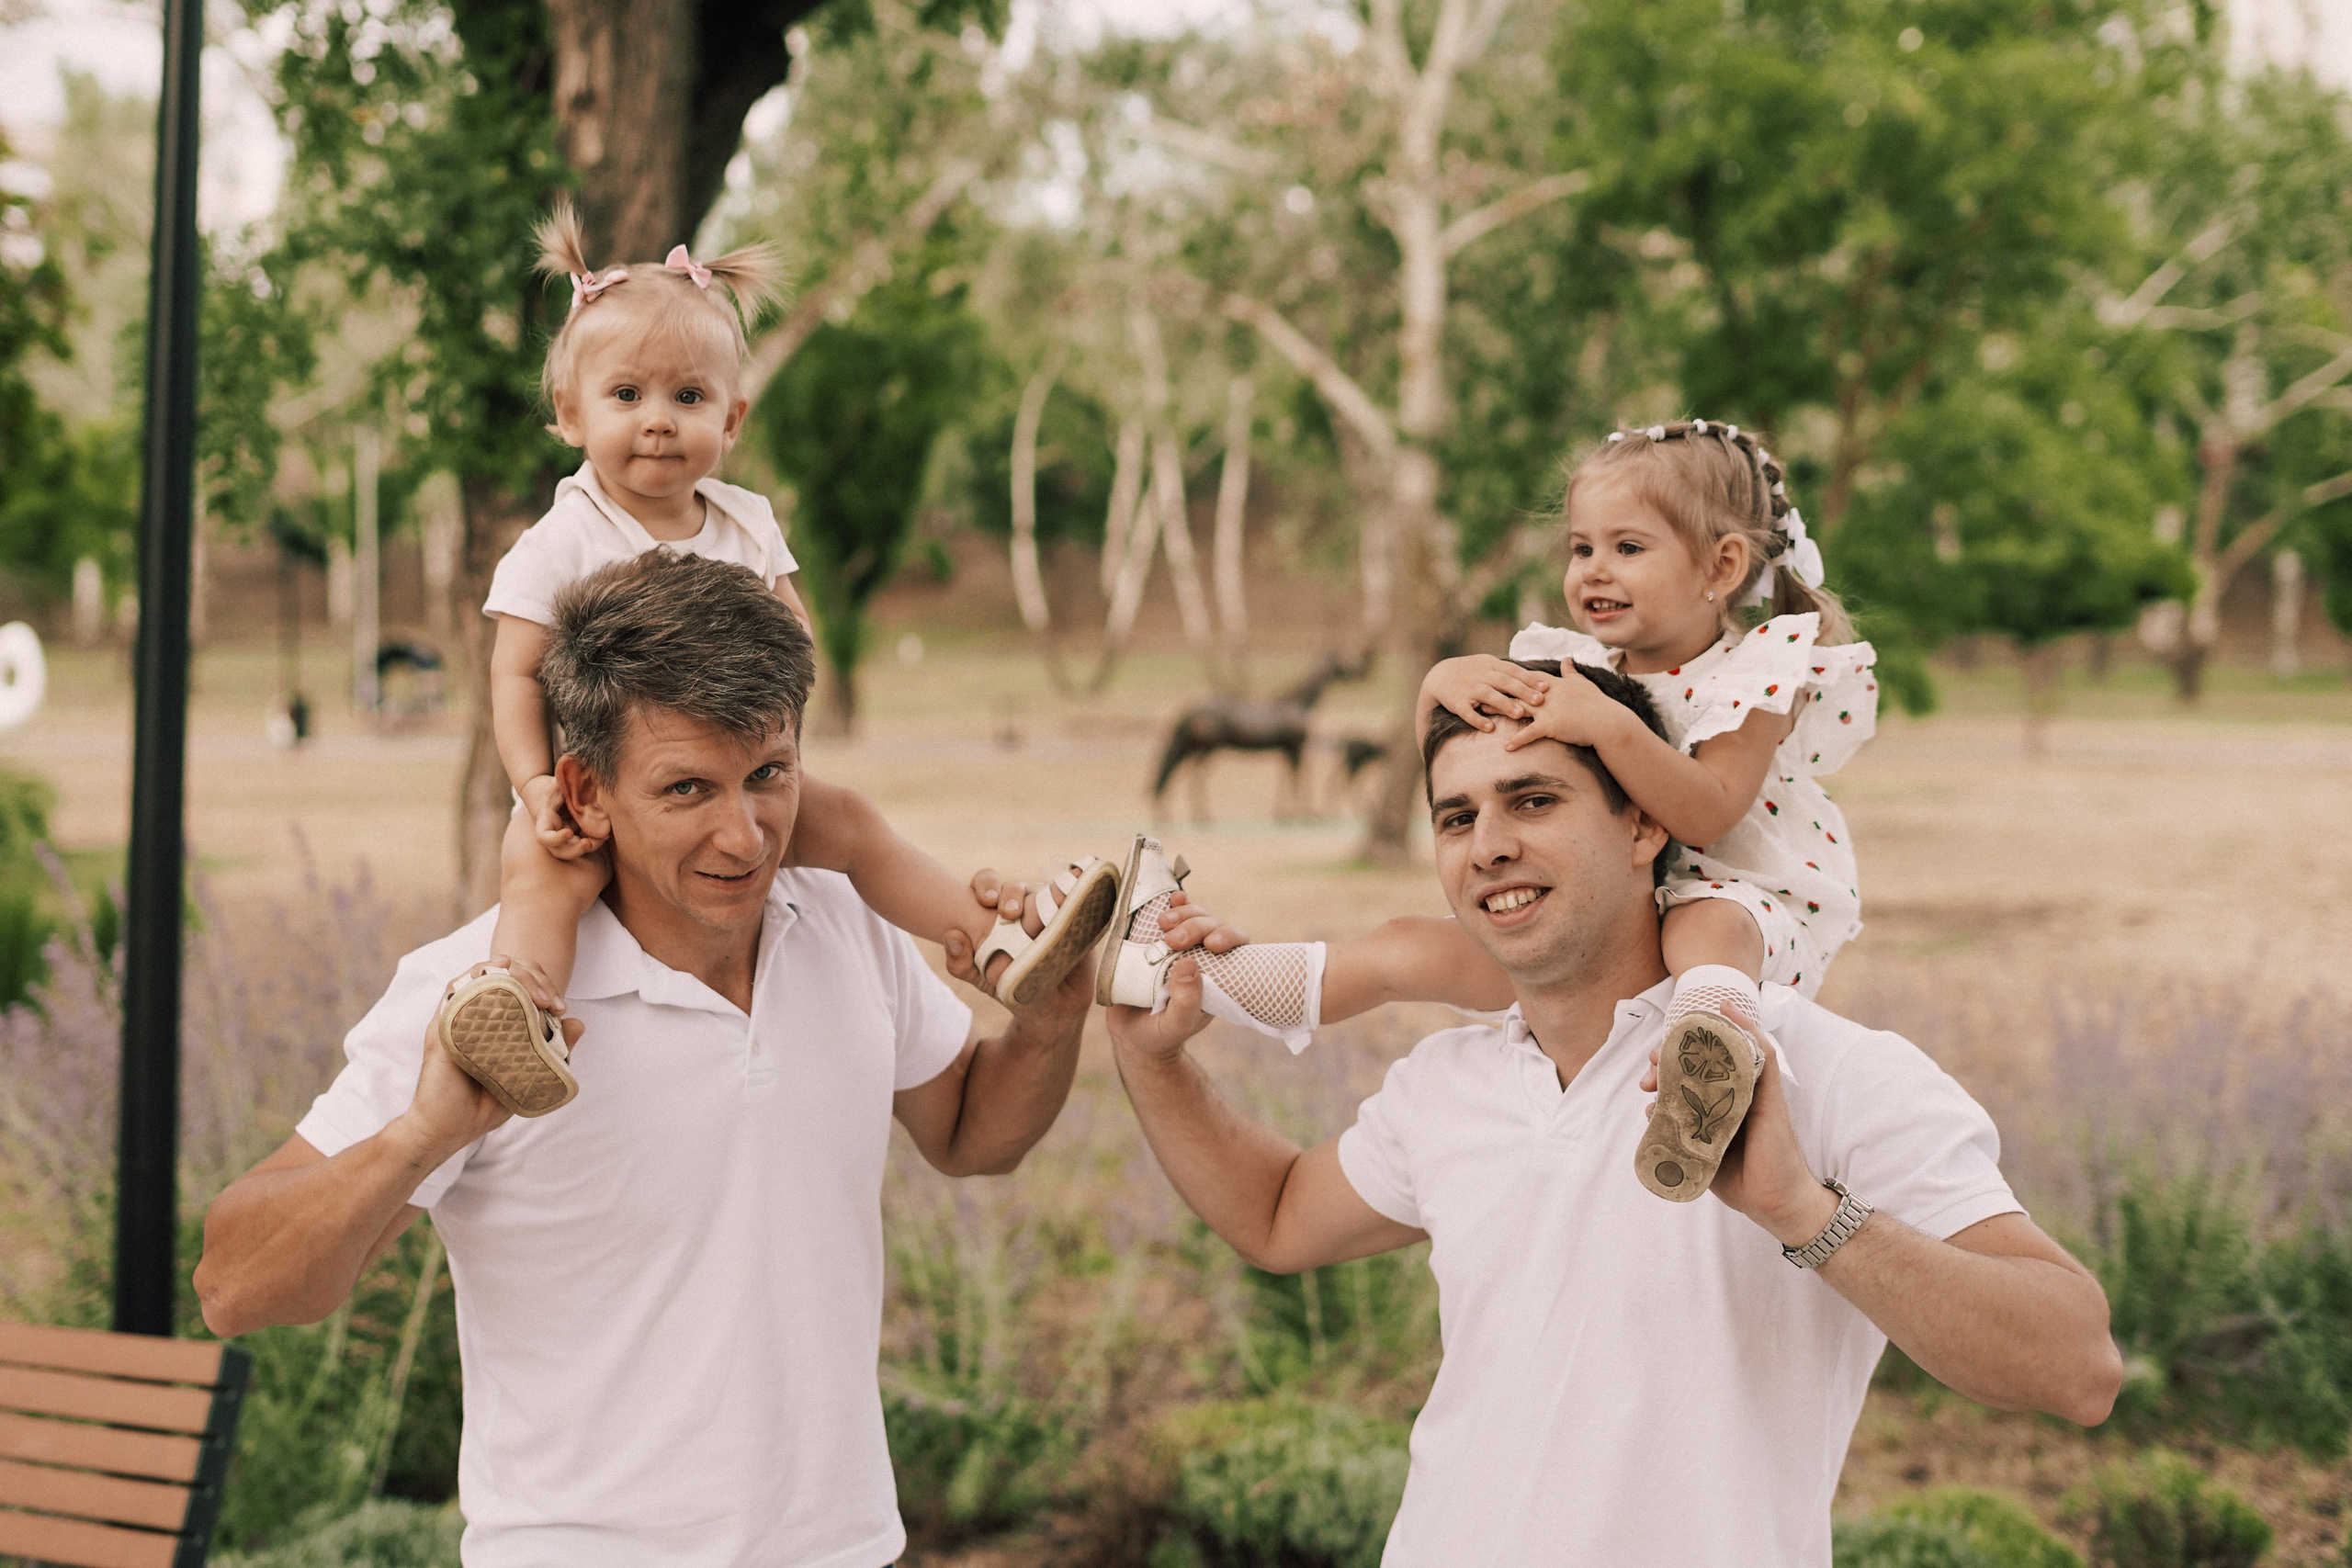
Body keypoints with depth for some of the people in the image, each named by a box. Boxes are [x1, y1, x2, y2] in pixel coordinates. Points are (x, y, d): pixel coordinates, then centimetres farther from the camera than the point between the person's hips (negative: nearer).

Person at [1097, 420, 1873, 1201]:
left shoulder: (1753, 676, -10)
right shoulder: (1577, 666, 9)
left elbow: (1705, 815, -25)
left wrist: (1608, 725, -37)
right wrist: (1444, 681, -17)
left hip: (1743, 907, -7)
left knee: (1707, 924, -43)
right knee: (1408, 948, 1)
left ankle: (1716, 1031, -74)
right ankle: (1193, 970, 7)